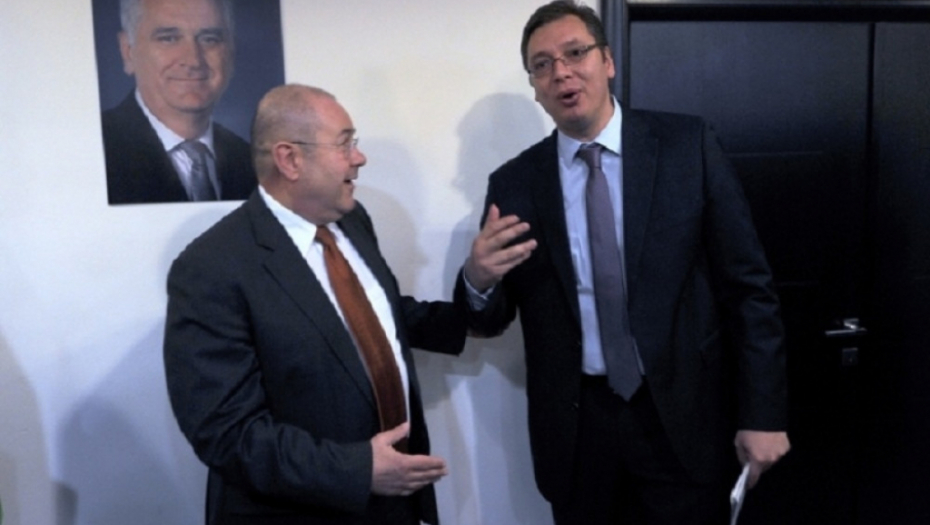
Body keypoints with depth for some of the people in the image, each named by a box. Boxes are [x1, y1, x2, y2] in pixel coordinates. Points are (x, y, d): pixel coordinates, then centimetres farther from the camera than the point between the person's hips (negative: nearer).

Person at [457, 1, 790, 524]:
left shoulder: (689, 145, -5)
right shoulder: (513, 183, -1)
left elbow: (747, 284, -3)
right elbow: (493, 319, 3)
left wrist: (763, 412, -5)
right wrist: (478, 279, -20)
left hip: (682, 415, -1)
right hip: (575, 425, 2)